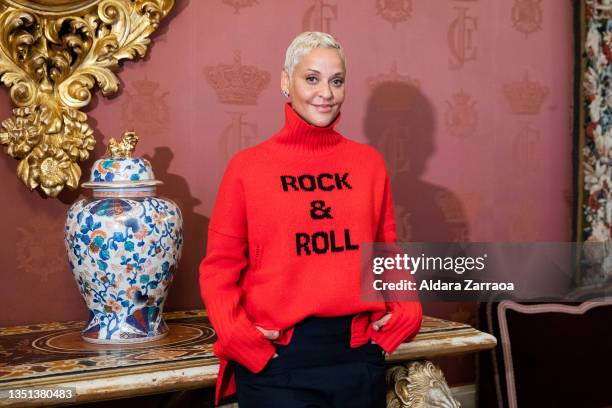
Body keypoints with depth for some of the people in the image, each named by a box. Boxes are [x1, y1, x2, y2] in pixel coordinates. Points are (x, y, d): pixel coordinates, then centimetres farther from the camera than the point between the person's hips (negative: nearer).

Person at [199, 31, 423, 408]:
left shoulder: (369, 162, 6)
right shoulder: (247, 166, -2)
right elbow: (221, 263, -1)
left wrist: (405, 311, -1)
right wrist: (235, 331, -13)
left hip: (360, 352, 3)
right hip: (274, 358, -3)